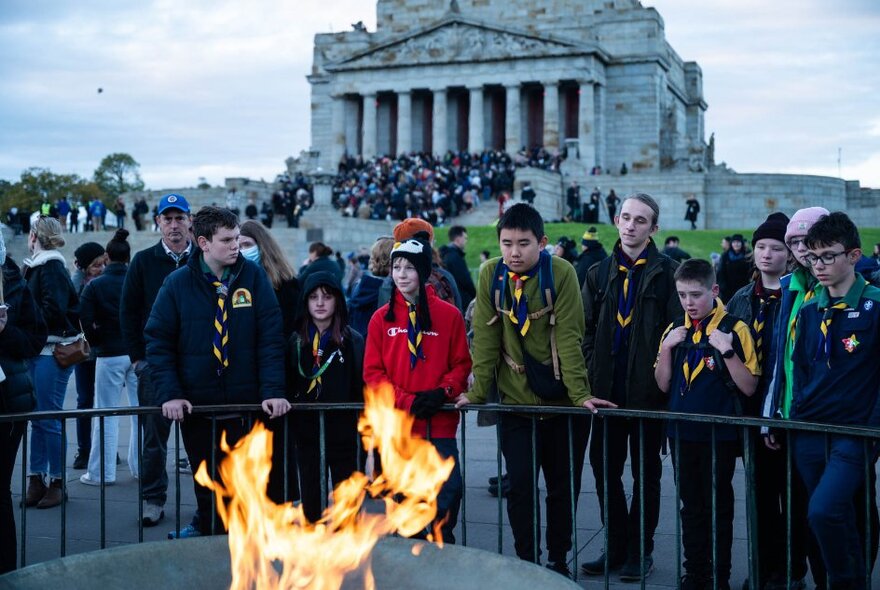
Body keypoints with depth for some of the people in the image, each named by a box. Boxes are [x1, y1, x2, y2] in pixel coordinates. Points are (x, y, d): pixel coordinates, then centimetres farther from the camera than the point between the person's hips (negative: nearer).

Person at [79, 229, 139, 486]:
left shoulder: (94, 286, -4)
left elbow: (86, 322, -11)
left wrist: (98, 343, 5)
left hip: (109, 356, -2)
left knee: (106, 415, 4)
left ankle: (101, 472, 7)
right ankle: (141, 467, 15)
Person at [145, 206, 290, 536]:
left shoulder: (253, 277, -2)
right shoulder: (178, 283, -1)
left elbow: (271, 337, -5)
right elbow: (157, 340, 0)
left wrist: (273, 392, -15)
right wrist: (169, 394, -12)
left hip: (247, 406, 0)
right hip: (196, 408, 0)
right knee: (207, 491, 10)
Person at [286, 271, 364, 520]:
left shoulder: (353, 341, -1)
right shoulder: (296, 341, 6)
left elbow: (362, 389, -3)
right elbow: (289, 388, 9)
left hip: (343, 434, -2)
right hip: (307, 434, 2)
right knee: (310, 501, 7)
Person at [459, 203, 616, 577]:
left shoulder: (561, 272, -12)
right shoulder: (491, 274, -4)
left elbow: (569, 337, -15)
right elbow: (485, 336, -4)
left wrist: (580, 393, -19)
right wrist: (478, 391, -6)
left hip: (563, 401, -1)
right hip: (515, 402, 1)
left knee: (563, 485, 8)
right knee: (521, 484, -3)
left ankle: (559, 560, 25)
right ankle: (526, 561, 14)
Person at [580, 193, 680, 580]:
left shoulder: (666, 272, -3)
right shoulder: (599, 274, 11)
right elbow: (587, 328, 11)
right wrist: (592, 373, 2)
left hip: (648, 389, -4)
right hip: (607, 389, 4)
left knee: (646, 473, 7)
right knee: (604, 468, 9)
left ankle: (640, 551, 18)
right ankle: (616, 546, 22)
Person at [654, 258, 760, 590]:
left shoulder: (734, 330, -8)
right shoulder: (674, 331, 7)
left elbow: (749, 387, -10)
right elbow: (663, 385, 6)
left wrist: (727, 351, -22)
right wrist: (666, 348, -7)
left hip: (719, 434, -4)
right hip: (682, 432, 5)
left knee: (718, 507, 6)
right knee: (690, 506, 14)